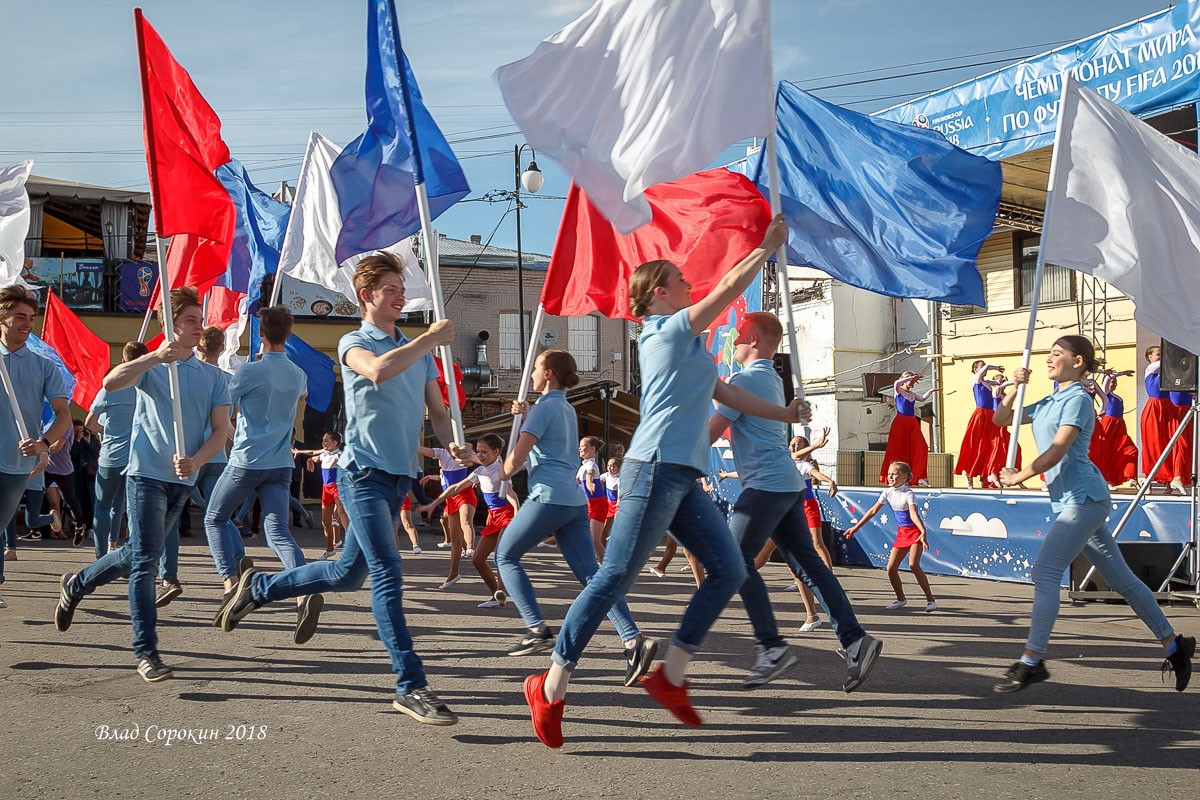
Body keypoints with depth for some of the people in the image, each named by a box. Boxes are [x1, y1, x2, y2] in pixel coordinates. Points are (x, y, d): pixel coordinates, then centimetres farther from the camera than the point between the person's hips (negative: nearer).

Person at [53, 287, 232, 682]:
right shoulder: (150, 365, -2)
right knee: (145, 561, -11)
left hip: (183, 482, 5)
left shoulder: (213, 376, 8)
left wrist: (195, 461, -16)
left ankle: (75, 585, 41)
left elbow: (220, 430, 3)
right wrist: (155, 357, -37)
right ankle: (146, 652, -8)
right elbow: (111, 383, -23)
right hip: (147, 474, -5)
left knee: (138, 555, 18)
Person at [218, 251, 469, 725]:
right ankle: (411, 686, -13)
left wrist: (452, 443, -7)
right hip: (365, 472, -7)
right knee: (387, 575, -14)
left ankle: (259, 588, 36)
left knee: (348, 573, 15)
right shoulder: (354, 343, -3)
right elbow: (378, 370, -27)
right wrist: (431, 338, -19)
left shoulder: (418, 351, 16)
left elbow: (436, 410, 14)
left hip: (399, 477, 7)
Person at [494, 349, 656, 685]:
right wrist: (526, 416, 24)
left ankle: (537, 629, -3)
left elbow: (517, 458, -12)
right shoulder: (567, 409, 21)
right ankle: (633, 639, -18)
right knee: (591, 574, -1)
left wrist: (505, 472, 8)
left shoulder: (545, 407, -5)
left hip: (548, 497, -8)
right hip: (575, 501, 8)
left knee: (506, 556, 10)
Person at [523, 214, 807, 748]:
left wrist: (784, 415, 34)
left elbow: (723, 393, 31)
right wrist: (768, 246, 5)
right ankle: (552, 687, -4)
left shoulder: (683, 343, 25)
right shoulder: (671, 330, -2)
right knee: (615, 579, -10)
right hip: (657, 468, -10)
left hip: (683, 477, 10)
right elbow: (729, 288, -6)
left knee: (728, 570, 3)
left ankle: (671, 675, 6)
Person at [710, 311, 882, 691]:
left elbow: (709, 434, -10)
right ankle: (854, 639, -1)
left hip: (765, 485, -9)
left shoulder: (745, 380, -9)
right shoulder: (773, 379, 20)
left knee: (737, 559, -4)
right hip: (790, 484, 9)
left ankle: (772, 646, -8)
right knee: (807, 562, 6)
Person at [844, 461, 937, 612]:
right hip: (901, 533, 7)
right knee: (891, 568, 0)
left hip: (915, 532, -7)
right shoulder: (888, 492, 1)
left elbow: (913, 514, -32)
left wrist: (923, 532, -47)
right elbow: (873, 511, 7)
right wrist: (856, 527, 8)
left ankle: (930, 600, -15)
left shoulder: (908, 494, -18)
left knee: (913, 564, -24)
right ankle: (901, 599, 19)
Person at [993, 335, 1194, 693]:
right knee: (1121, 579, 12)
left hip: (1083, 498, -9)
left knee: (1044, 571, -16)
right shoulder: (1048, 403, 19)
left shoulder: (1078, 399, -7)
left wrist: (1019, 476, -14)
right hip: (1070, 501, 9)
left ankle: (1032, 662, -17)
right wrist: (1015, 387, 8)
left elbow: (1058, 449, -17)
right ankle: (1174, 646, 20)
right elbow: (1001, 419, 23)